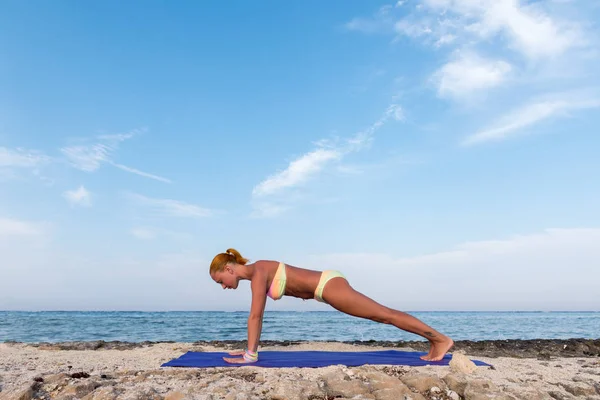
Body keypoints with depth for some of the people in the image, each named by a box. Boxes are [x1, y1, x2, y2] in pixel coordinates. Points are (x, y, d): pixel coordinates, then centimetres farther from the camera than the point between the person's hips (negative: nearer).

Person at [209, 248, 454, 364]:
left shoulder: (258, 272, -15)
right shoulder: (256, 275, 12)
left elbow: (255, 315, -18)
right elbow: (258, 316, 19)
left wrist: (250, 355, -15)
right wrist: (251, 348, 19)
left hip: (328, 285, -9)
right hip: (326, 285, 9)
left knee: (385, 314, -3)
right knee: (382, 316, 12)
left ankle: (441, 339, 6)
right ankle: (434, 340, 21)